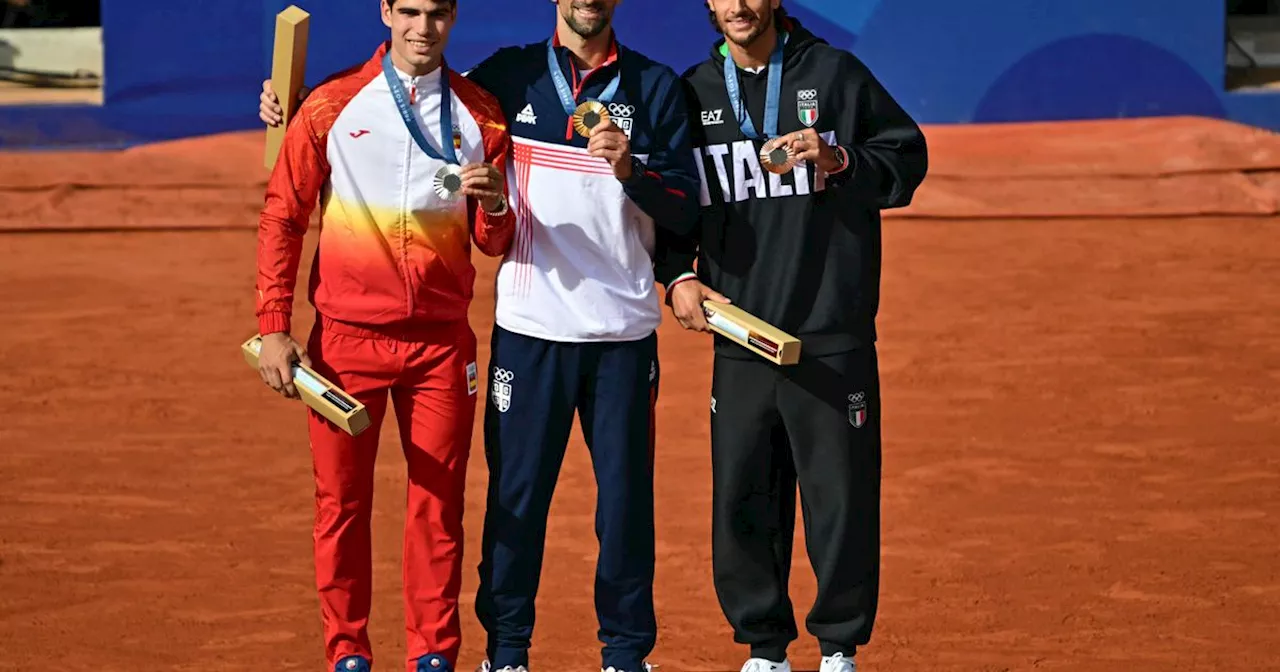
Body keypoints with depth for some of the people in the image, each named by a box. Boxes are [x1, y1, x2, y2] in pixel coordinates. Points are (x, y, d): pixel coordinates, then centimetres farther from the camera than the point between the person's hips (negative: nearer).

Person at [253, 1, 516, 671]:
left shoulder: (480, 114, 6)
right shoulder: (332, 106, 1)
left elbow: (496, 244, 9)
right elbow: (282, 217, 4)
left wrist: (495, 205, -15)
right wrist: (274, 328, -3)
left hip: (441, 340, 1)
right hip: (345, 338, -1)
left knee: (437, 504, 3)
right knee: (341, 503, 2)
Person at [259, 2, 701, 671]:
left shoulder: (656, 87, 5)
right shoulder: (509, 76, 6)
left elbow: (684, 211, 1)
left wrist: (630, 170, -19)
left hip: (624, 333, 0)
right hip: (529, 328, 0)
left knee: (626, 496, 3)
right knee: (515, 492, 2)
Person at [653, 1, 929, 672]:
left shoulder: (835, 74, 4)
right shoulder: (693, 92, 11)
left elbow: (907, 158, 4)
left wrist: (838, 161, -13)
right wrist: (677, 275, 2)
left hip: (834, 339, -2)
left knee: (841, 497, 0)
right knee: (742, 499, 4)